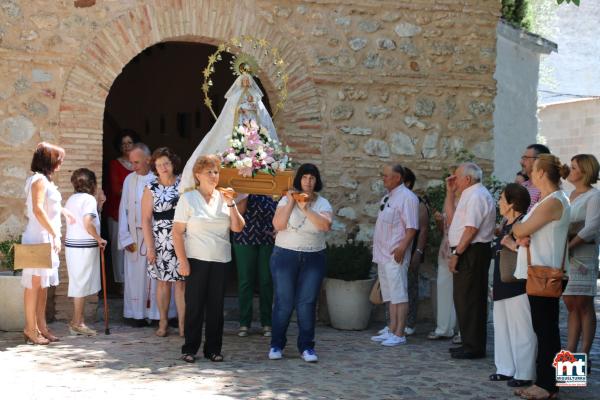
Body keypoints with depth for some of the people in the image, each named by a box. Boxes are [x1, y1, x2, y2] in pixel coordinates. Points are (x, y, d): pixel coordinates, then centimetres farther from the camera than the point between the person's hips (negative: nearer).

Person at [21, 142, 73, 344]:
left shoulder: (44, 180, 15)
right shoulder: (39, 180, -13)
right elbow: (38, 210, -23)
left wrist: (62, 211, 39)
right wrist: (55, 233, -22)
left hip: (45, 238, 10)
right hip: (39, 238, -10)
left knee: (43, 284, 11)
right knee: (35, 283, -5)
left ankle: (41, 326, 15)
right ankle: (31, 329, -1)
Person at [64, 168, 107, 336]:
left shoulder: (71, 199, 15)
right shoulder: (89, 198, -10)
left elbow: (76, 220, 11)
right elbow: (88, 223, -21)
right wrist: (99, 239, -11)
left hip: (71, 245, 8)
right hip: (85, 246, -8)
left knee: (79, 284, 13)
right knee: (81, 284, -2)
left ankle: (77, 321, 18)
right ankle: (77, 323, 3)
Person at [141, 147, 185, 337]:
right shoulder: (151, 188, 1)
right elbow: (146, 219, 0)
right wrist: (150, 247, -5)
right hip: (160, 242, 0)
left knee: (181, 282, -1)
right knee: (162, 282, 5)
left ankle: (182, 323, 4)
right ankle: (163, 322, 14)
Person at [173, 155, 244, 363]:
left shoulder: (223, 198, 9)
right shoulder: (188, 198, -1)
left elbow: (238, 228, 4)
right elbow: (177, 232, -4)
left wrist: (231, 204, -6)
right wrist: (182, 260, -11)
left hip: (220, 260, 3)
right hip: (196, 260, -3)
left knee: (216, 306, 6)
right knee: (194, 305, 1)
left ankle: (213, 348, 15)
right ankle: (190, 349, 10)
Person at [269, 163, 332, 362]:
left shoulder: (322, 203, 4)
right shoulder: (286, 200, 2)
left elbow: (326, 225, -15)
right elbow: (278, 225, -12)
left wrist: (306, 208, -19)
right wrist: (291, 203, -12)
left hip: (313, 258, 1)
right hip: (285, 256, -1)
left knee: (307, 303, 1)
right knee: (283, 302, 0)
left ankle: (306, 346, 11)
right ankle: (277, 345, 12)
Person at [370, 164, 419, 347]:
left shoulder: (406, 197, -12)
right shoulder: (387, 197, 17)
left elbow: (412, 227, -17)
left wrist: (402, 248, -24)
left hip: (395, 256, -10)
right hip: (383, 255, 10)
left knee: (399, 295, -6)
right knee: (390, 296, 14)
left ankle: (399, 334, -4)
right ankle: (392, 331, 20)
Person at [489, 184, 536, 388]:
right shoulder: (506, 224, 14)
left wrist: (514, 246, -31)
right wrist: (496, 285, 23)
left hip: (518, 286, -10)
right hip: (503, 286, 10)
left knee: (521, 330, -4)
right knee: (503, 328, 15)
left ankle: (523, 374, 1)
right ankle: (506, 369, 24)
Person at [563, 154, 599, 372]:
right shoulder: (570, 195, 18)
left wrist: (569, 246, -18)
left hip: (583, 255, -7)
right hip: (564, 256, 7)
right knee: (571, 305, 8)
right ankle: (570, 353, 11)